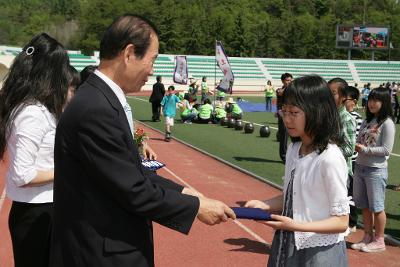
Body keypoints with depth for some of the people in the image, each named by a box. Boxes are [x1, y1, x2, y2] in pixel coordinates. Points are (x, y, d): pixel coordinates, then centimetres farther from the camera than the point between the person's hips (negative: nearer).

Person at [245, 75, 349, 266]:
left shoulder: (330, 158, -21)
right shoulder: (293, 150, 1)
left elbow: (341, 222, -17)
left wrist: (296, 225, -27)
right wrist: (264, 205, -7)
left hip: (319, 252, -6)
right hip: (288, 246, 7)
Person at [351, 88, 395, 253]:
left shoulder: (387, 123, -9)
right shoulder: (367, 121, 11)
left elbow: (386, 150, -14)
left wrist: (364, 149, -18)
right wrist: (355, 146, -7)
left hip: (376, 170, -7)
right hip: (360, 167, 7)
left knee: (376, 207, 3)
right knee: (364, 206, 13)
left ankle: (379, 241, 16)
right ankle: (367, 237, 26)